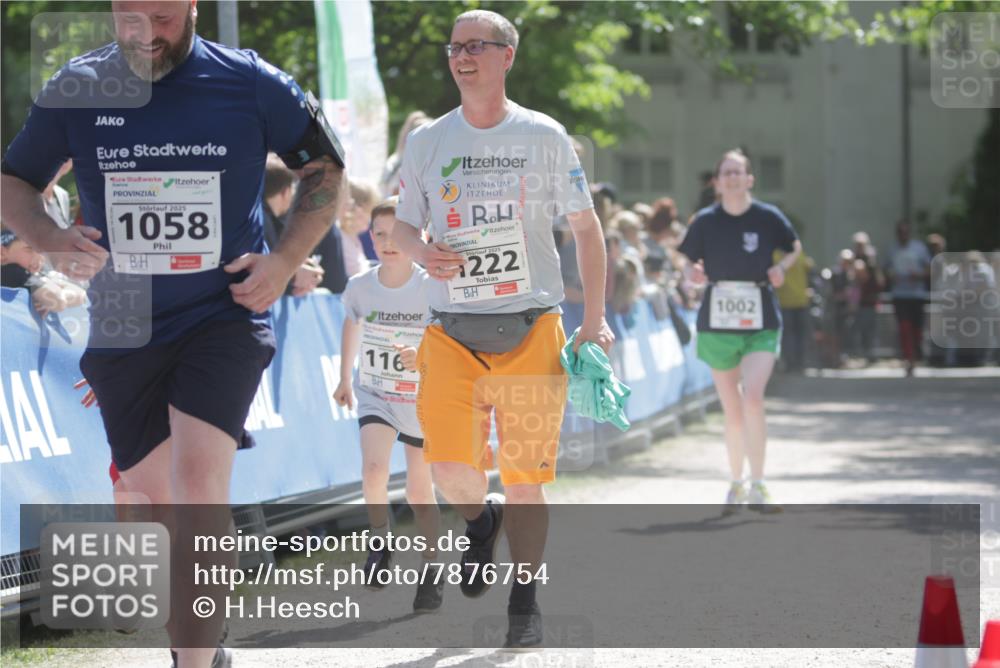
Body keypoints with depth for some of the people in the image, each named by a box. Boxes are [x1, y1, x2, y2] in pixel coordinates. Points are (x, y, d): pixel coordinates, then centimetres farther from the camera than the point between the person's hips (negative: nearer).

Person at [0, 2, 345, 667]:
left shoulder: (250, 83, -5)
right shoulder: (76, 88, -1)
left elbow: (326, 168, 8)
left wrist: (286, 260, -6)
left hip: (225, 316, -3)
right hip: (122, 331, 3)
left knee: (198, 476, -21)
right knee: (160, 495, 11)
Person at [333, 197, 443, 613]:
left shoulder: (432, 289, -17)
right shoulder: (360, 287, -7)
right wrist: (345, 377, 23)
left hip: (422, 399, -1)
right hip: (375, 395, 2)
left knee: (419, 493, 5)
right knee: (373, 469, -23)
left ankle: (431, 573, 22)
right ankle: (381, 543, 1)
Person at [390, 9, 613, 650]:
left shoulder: (545, 136, 2)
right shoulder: (428, 141, 7)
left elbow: (587, 227, 8)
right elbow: (402, 225, 15)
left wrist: (595, 321, 2)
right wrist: (422, 250, -9)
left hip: (531, 328, -1)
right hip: (453, 330, 1)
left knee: (525, 477, -1)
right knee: (449, 464, -15)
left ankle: (526, 604, 16)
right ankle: (480, 519, 21)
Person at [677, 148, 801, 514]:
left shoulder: (768, 218, -4)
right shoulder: (705, 221, -1)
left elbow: (795, 248, 13)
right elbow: (690, 263, 9)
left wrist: (782, 266, -7)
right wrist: (693, 274, -13)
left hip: (761, 323, -2)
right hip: (717, 323, 2)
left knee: (752, 397, -20)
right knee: (732, 410, 9)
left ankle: (758, 487, -13)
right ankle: (736, 485, 27)